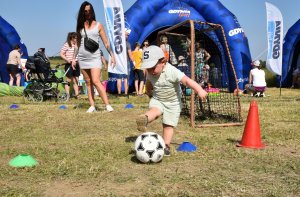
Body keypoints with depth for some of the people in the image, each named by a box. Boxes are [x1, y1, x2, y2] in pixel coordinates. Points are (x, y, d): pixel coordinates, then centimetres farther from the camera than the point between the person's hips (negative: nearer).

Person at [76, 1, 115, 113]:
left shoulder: (98, 25, 4)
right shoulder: (80, 26, 8)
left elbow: (106, 42, 4)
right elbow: (78, 43, 14)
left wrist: (112, 55, -2)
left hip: (95, 57, -3)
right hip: (82, 58, 3)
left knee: (96, 81, -15)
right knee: (88, 83, 5)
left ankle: (107, 105, -14)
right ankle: (92, 106, 7)